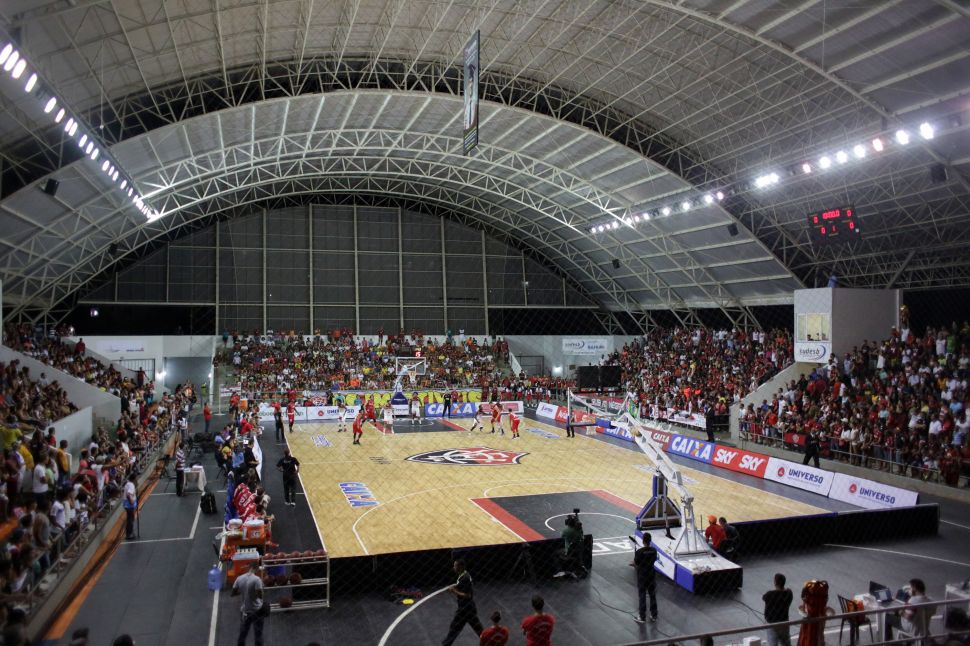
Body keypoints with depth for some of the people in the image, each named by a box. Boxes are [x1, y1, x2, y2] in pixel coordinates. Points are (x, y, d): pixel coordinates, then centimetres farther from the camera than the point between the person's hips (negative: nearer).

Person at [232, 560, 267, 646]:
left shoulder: (239, 579, -4)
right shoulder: (257, 579, -21)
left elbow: (233, 593, 3)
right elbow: (260, 595, -25)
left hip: (245, 610, 5)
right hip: (257, 610, -5)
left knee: (242, 633, 18)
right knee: (258, 634, 7)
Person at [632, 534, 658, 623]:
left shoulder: (639, 552, -24)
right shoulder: (654, 550, -9)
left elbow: (635, 564, -13)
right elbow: (654, 560, 7)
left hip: (642, 576, -4)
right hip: (652, 575, 4)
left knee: (642, 597, 8)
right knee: (653, 596, 16)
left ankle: (642, 617, 17)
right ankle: (654, 615, 25)